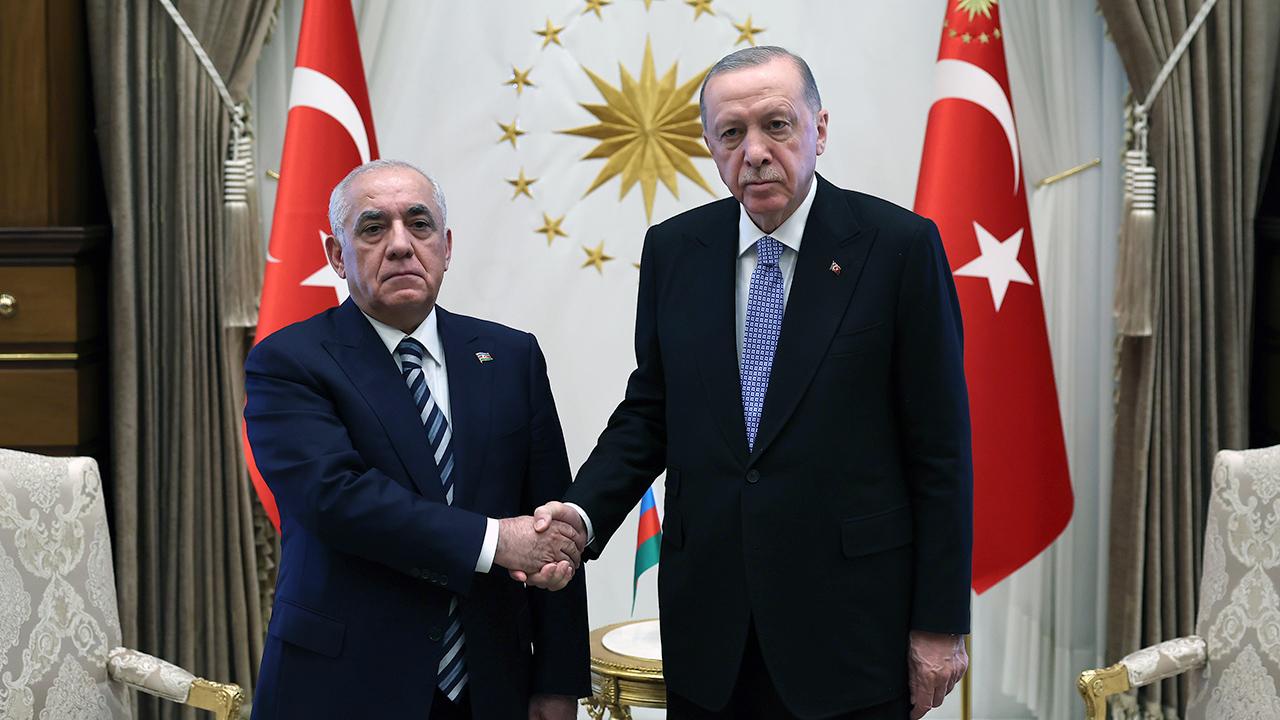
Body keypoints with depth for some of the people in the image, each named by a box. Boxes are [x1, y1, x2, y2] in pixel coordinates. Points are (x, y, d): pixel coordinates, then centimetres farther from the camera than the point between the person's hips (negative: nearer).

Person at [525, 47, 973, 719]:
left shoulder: (898, 245, -8)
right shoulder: (672, 249, 4)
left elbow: (940, 445, -6)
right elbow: (648, 412, 9)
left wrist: (941, 623, -6)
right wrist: (583, 513, -9)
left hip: (848, 620, -3)